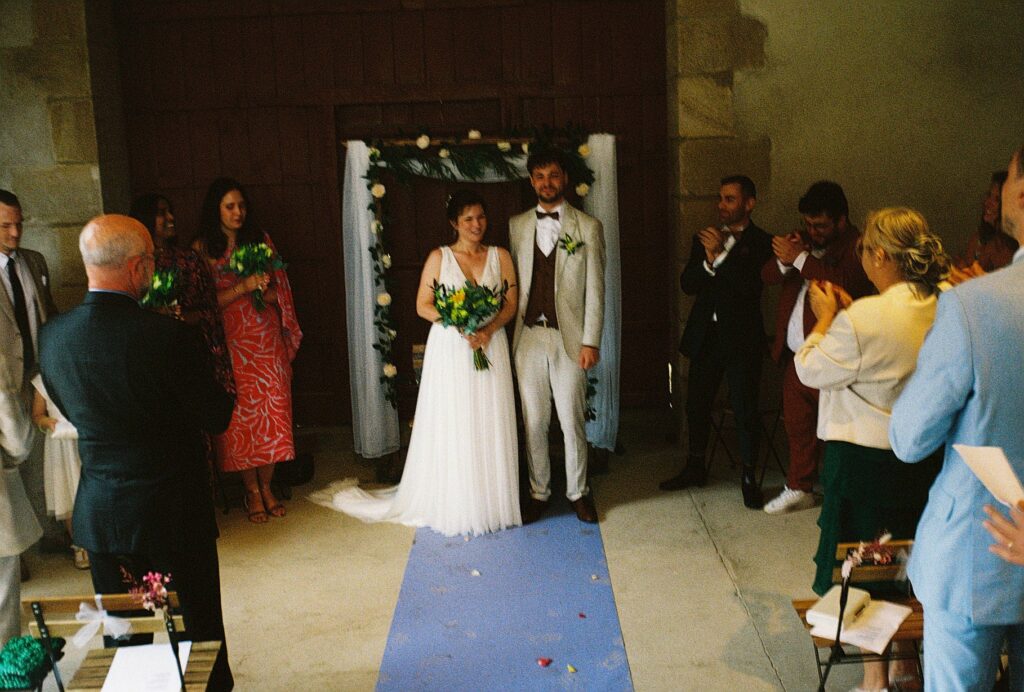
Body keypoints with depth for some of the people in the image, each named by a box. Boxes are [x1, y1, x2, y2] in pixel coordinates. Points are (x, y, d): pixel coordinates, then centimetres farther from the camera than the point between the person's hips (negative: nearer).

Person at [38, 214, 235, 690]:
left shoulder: (51, 336, -7)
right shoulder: (170, 336, -23)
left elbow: (71, 410, 9)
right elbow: (216, 418, -13)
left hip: (97, 512, 5)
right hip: (174, 508, -4)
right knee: (200, 628, 15)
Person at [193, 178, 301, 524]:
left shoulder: (260, 239, 9)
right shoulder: (202, 248, -1)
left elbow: (280, 289, 10)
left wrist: (263, 288, -11)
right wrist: (242, 288, -19)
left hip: (267, 339, 3)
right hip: (231, 341, -2)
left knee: (272, 410, 1)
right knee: (240, 413, 0)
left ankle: (267, 485, 14)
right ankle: (252, 490, 12)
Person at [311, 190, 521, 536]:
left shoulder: (500, 256, 7)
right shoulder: (439, 257, 2)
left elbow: (511, 302, 3)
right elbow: (423, 305, 0)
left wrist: (488, 330, -15)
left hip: (491, 348, 2)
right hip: (449, 351, -2)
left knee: (490, 426, 3)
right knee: (451, 426, 1)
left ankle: (491, 503, 14)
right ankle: (453, 504, 11)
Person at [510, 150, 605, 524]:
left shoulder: (588, 227, 1)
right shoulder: (517, 225, 9)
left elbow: (595, 288, -2)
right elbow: (513, 282, 9)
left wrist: (591, 341, -7)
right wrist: (510, 332, 2)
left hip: (569, 337, -2)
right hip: (528, 336, 2)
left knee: (572, 420, 4)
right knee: (533, 422, 8)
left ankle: (577, 492, 21)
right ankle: (538, 492, 22)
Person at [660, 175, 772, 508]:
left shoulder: (762, 243, -5)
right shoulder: (705, 238, 9)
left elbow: (749, 286, -18)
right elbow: (687, 284, 0)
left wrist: (721, 253, -21)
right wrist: (709, 259, -17)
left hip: (742, 339, -5)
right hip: (705, 336, 5)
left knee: (745, 410, 1)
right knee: (696, 405, 13)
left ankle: (749, 477, 15)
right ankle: (695, 466, 30)